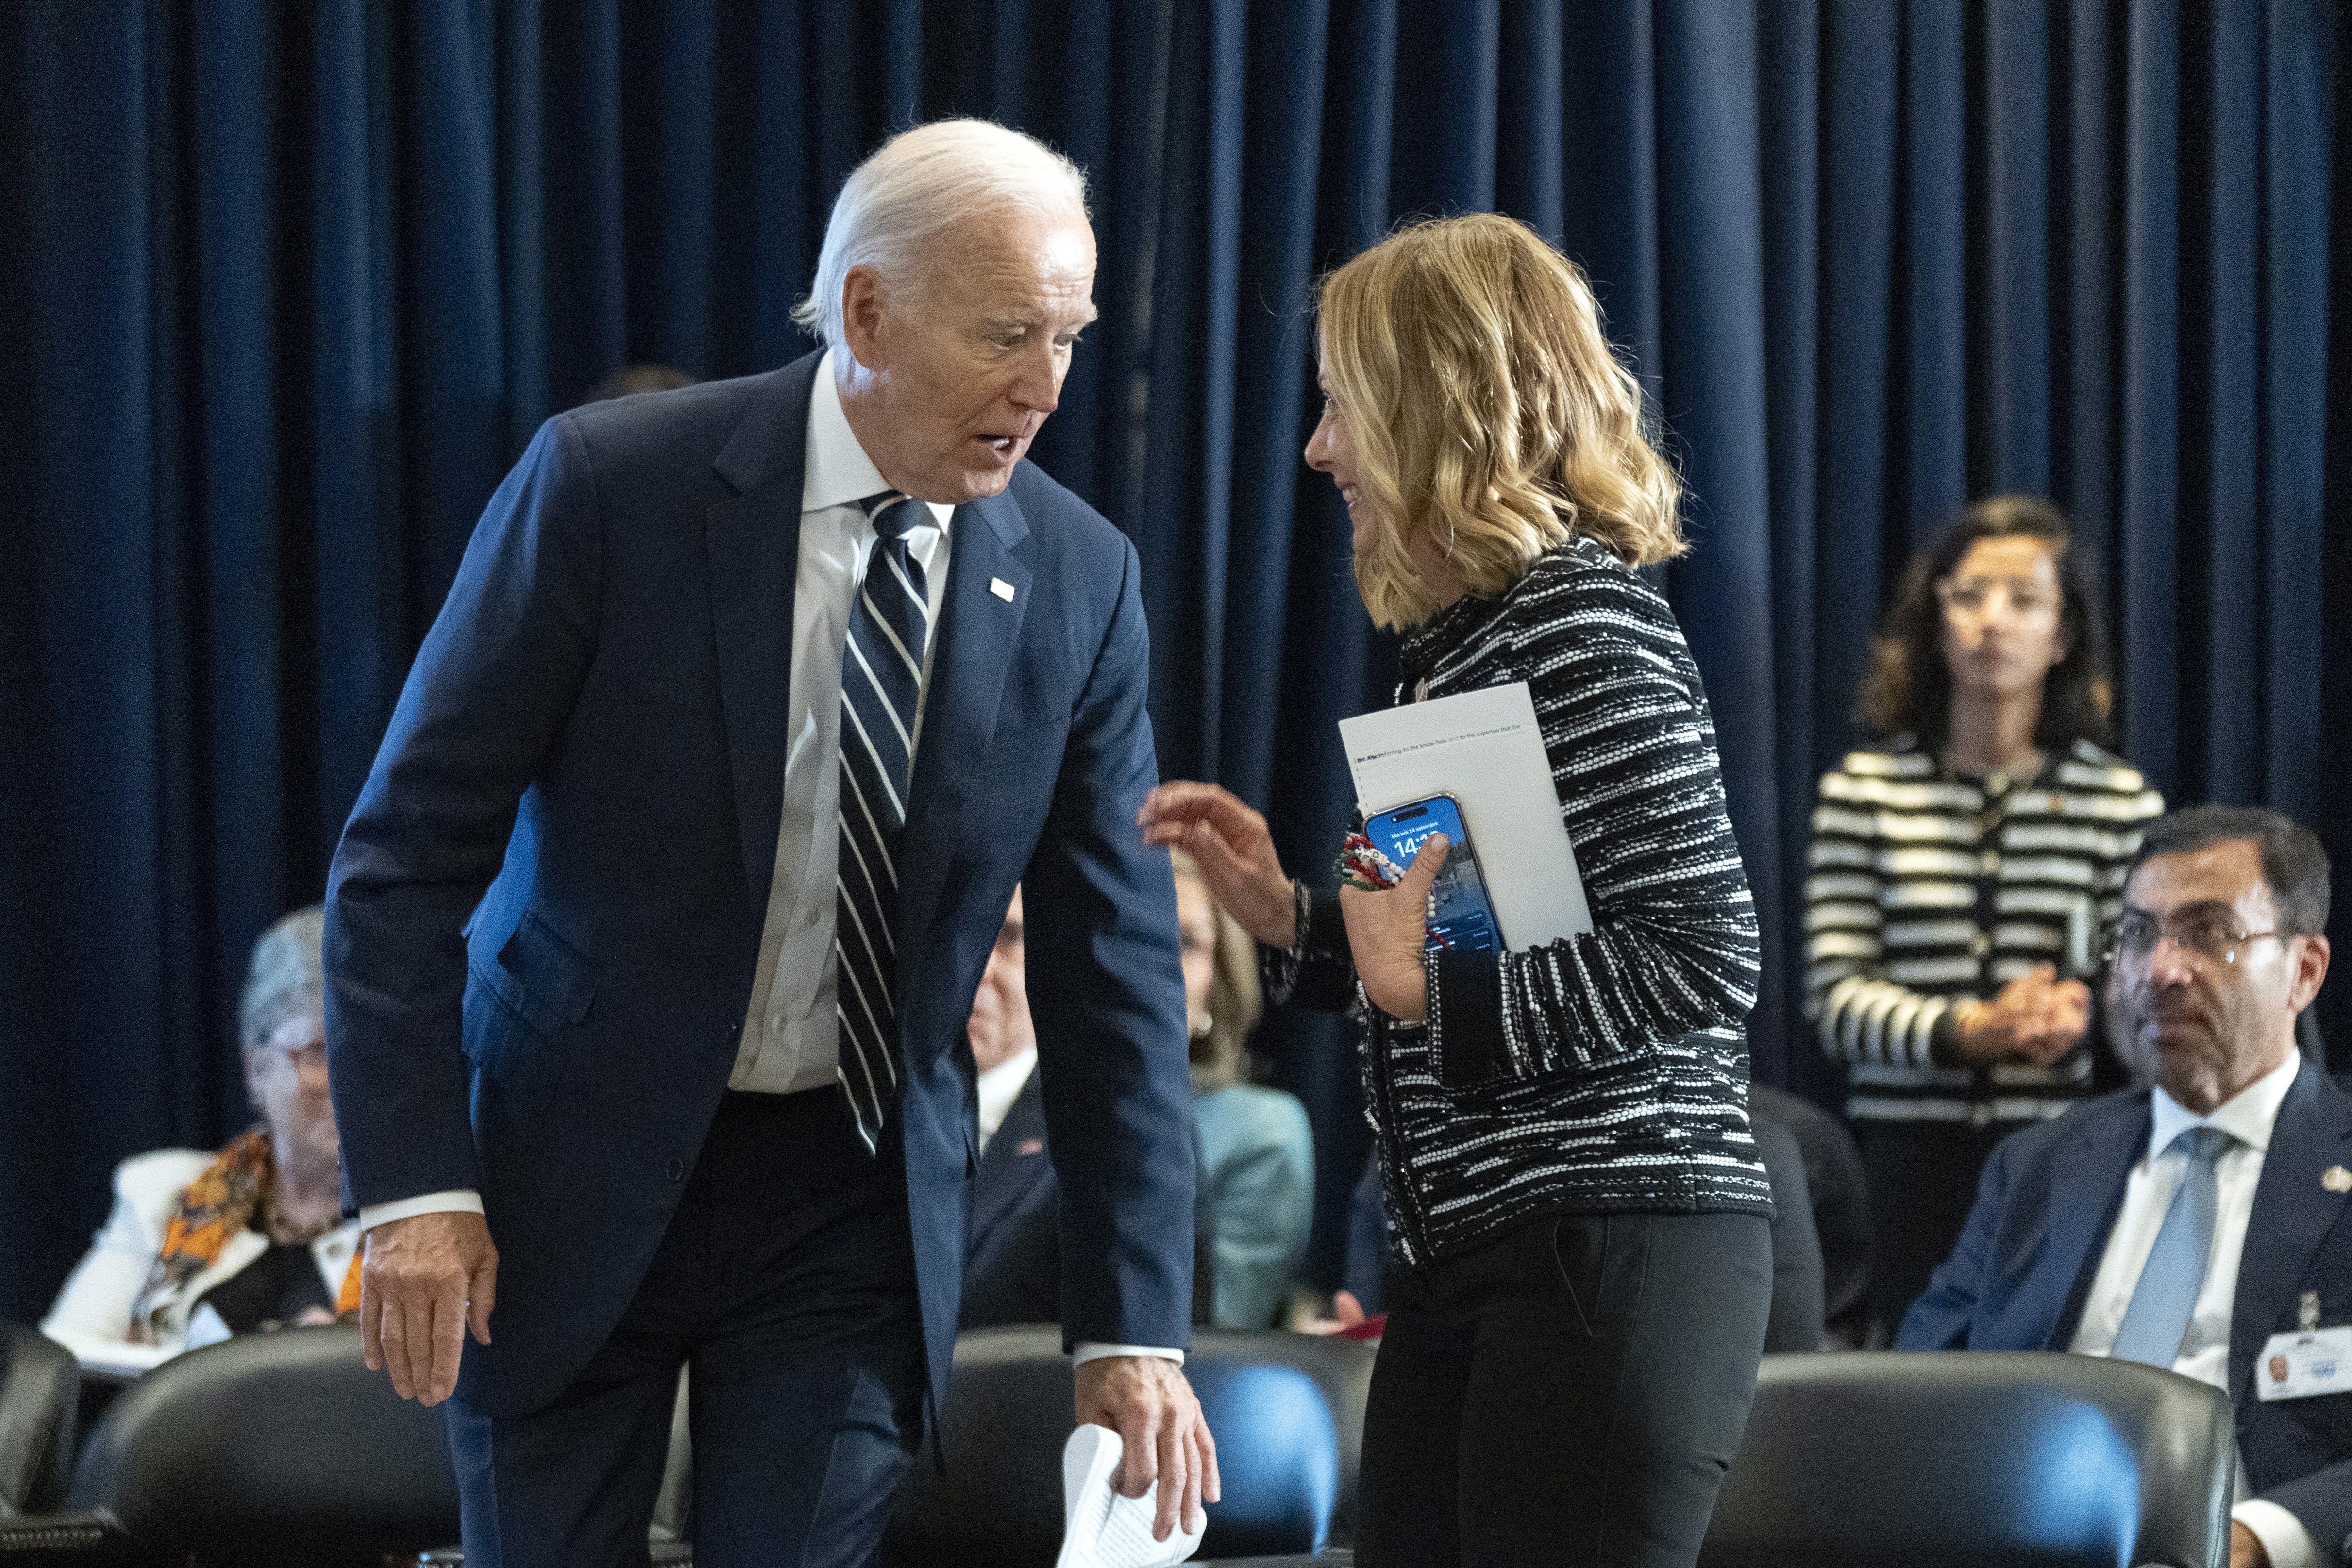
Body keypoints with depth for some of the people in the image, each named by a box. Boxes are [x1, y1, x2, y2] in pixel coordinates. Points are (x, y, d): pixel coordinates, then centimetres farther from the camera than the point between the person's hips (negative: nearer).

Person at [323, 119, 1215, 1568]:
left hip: (856, 1195, 2)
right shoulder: (610, 484, -14)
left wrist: (1134, 1328, -6)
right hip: (572, 1175, -2)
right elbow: (410, 850, -11)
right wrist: (416, 1183, -18)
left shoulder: (1078, 578, -4)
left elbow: (1117, 971, -1)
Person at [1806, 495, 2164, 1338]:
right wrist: (1970, 1032, -16)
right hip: (1906, 1156, 0)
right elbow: (1834, 997, 0)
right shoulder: (1863, 788, 5)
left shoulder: (2121, 800, 7)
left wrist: (2082, 1017, -14)